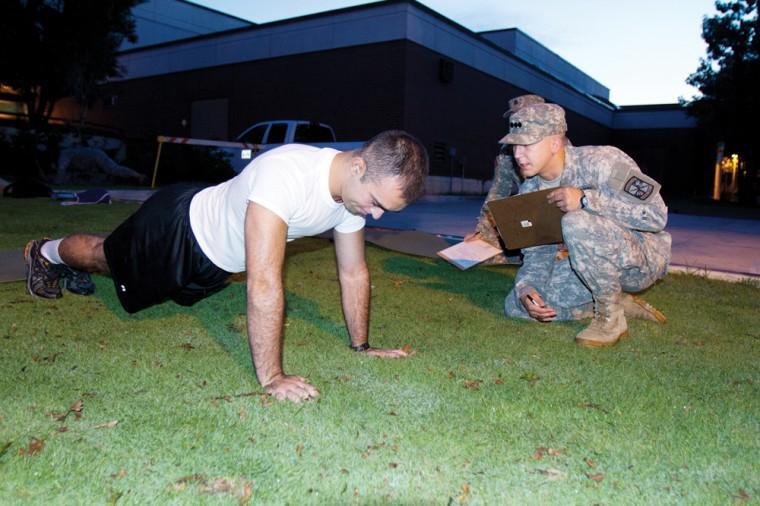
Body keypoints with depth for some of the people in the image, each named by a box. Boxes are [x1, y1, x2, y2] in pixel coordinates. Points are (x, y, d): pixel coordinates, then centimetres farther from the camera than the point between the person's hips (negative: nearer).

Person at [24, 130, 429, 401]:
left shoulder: (358, 187, -19)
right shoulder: (286, 175, -45)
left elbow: (353, 273, -7)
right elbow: (263, 284, -47)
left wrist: (361, 346, -4)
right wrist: (271, 378, -42)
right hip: (178, 228, -7)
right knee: (106, 256, 23)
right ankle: (44, 252, 55)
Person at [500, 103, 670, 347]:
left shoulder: (601, 161, -20)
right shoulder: (529, 191, -1)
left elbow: (656, 215, -29)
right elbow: (537, 251, 1)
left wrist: (585, 199, -35)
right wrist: (525, 290, -20)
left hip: (641, 257, -7)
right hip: (592, 267, 7)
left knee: (576, 223, -35)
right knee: (516, 304, -8)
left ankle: (611, 317, -16)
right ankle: (621, 302, 0)